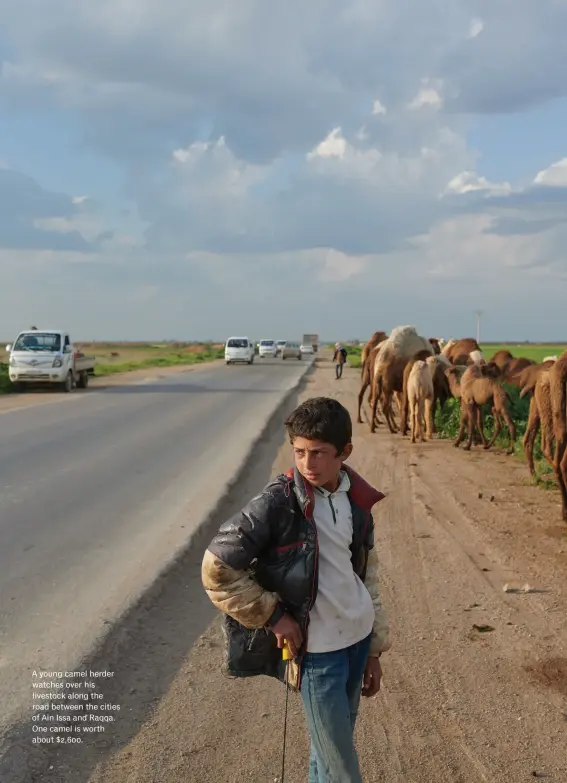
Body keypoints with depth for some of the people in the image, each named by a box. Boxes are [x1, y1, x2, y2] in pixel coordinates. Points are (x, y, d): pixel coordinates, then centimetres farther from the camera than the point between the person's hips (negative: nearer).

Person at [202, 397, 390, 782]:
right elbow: (217, 569, -16)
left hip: (358, 639, 5)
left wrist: (374, 649, 13)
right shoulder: (277, 503, -18)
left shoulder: (357, 498, 0)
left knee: (332, 748, 19)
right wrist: (273, 616, -15)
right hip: (316, 650, -5)